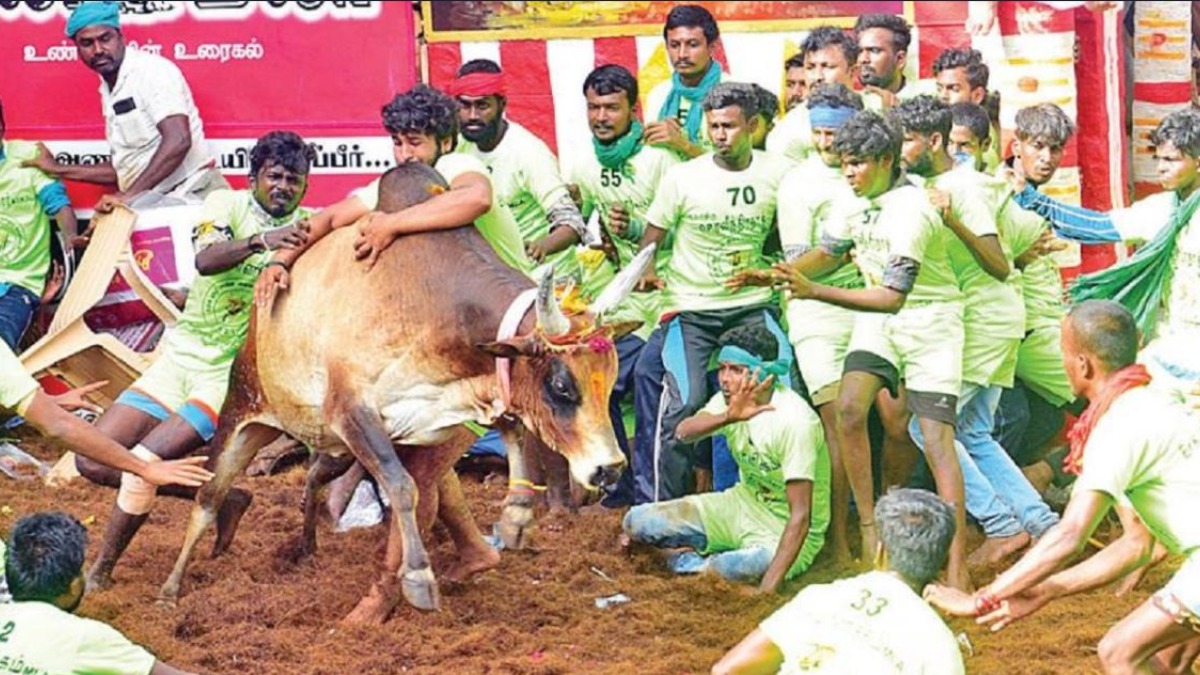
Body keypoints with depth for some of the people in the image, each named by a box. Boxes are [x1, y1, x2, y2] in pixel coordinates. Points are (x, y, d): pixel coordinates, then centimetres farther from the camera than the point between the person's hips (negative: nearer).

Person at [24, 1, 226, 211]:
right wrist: (58, 170, 25)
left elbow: (178, 141, -22)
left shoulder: (152, 71, -9)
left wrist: (130, 194, -24)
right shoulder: (109, 92, 17)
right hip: (153, 202, 8)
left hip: (190, 193, -8)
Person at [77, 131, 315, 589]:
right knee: (93, 459, -5)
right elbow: (206, 260, -22)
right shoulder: (227, 204, -2)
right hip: (180, 357, 4)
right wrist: (261, 241, -39)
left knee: (143, 460, -21)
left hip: (233, 376, -4)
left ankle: (101, 573, -1)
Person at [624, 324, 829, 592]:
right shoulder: (730, 400, -6)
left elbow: (801, 516, -29)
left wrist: (767, 591, -37)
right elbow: (684, 432, -26)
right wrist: (728, 417, -48)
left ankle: (693, 565, -6)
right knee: (637, 521, -8)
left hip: (784, 529, -6)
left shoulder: (793, 420, -26)